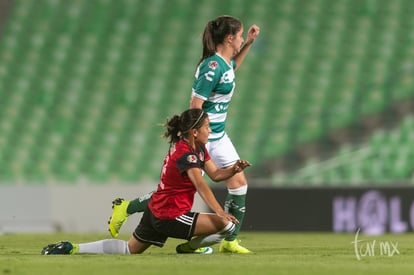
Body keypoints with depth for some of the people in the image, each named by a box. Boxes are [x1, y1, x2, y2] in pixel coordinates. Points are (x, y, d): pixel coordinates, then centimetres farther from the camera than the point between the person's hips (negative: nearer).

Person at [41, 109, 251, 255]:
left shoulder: (199, 149, 12)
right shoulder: (186, 155, -19)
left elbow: (215, 174, 12)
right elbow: (201, 186, -30)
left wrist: (234, 169, -7)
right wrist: (220, 212, -39)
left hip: (155, 212, 10)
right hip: (171, 217, -10)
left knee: (129, 249, 21)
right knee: (228, 225, -18)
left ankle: (72, 248, 12)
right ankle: (191, 246, 6)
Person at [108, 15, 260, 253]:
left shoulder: (225, 62, 5)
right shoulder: (212, 66, -22)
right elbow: (195, 105, -23)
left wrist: (249, 43, 22)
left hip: (218, 137, 9)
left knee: (239, 183, 3)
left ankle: (230, 241, 10)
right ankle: (126, 208, 13)